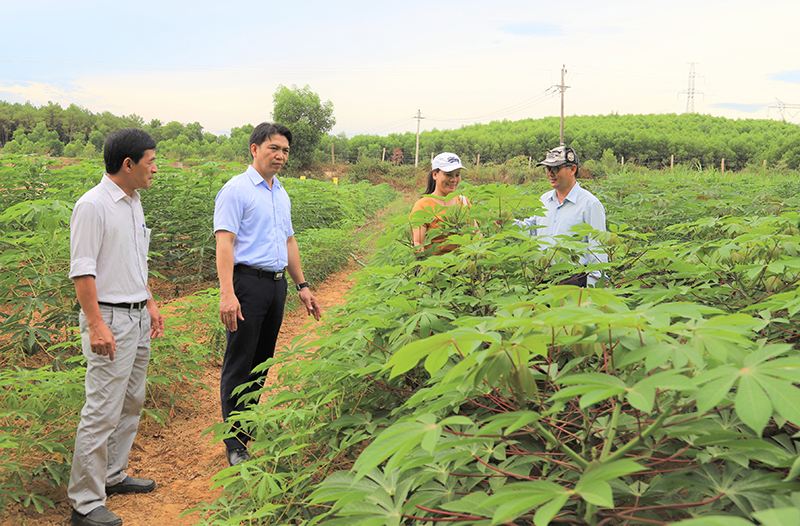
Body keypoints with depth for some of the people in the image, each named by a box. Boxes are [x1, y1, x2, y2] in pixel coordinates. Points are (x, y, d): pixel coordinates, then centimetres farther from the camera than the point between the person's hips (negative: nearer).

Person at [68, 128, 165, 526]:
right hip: (109, 319, -9)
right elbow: (82, 270, -18)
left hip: (137, 317, 9)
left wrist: (150, 302, 20)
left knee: (131, 403, 16)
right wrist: (95, 325, -22)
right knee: (102, 411, -6)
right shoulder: (93, 205, -15)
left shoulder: (134, 202, 13)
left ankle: (112, 475, 30)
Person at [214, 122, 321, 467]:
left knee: (262, 360, 14)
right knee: (239, 363, -3)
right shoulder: (236, 190, -8)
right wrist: (227, 293, -25)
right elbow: (224, 243, -15)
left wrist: (302, 286, 22)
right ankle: (234, 443, 4)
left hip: (277, 284, 8)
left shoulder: (281, 195, 17)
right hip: (247, 282, -8)